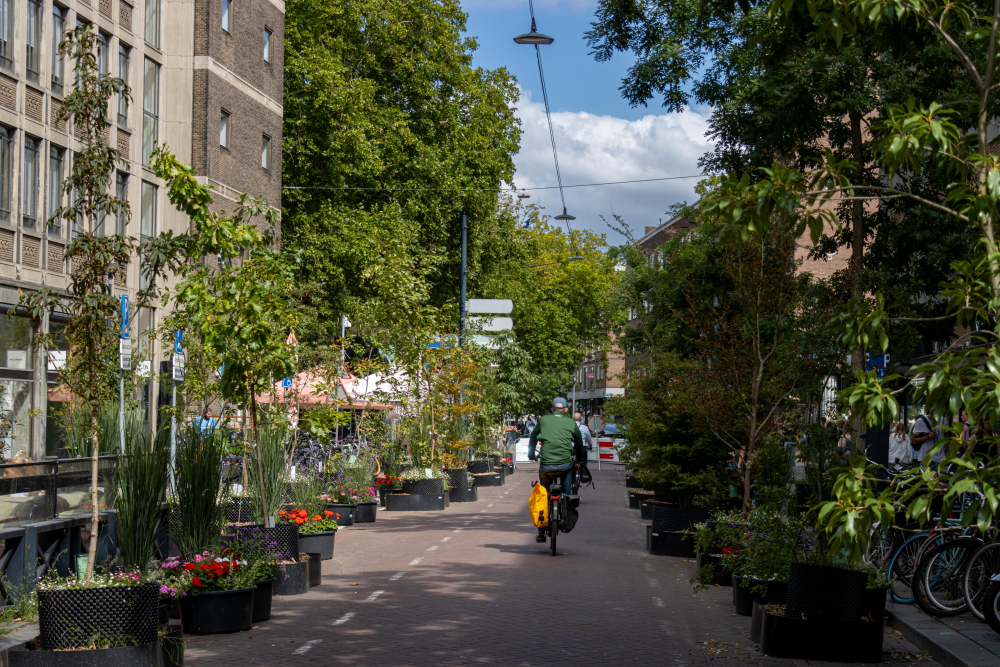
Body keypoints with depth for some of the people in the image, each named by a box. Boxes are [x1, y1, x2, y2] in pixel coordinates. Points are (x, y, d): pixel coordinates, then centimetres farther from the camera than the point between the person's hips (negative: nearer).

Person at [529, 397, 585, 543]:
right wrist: (579, 458, 43)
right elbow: (579, 442, 24)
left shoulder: (543, 420, 14)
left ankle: (541, 532, 18)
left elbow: (533, 438, 26)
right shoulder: (571, 423, 12)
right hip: (564, 464, -1)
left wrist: (531, 455, 43)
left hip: (546, 466, 1)